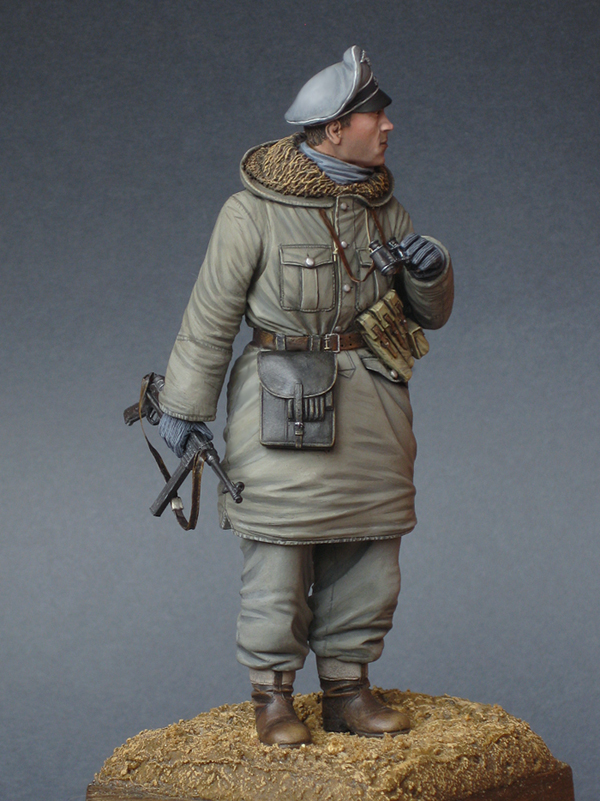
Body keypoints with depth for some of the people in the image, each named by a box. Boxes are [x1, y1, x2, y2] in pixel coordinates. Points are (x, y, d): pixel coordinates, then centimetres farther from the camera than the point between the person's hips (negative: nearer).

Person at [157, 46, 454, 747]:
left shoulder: (383, 208, 8)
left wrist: (430, 272, -8)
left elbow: (429, 315, 14)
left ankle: (348, 692, 21)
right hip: (283, 407, -5)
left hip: (370, 406, 5)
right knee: (279, 558, -2)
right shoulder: (254, 212, -9)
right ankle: (273, 698, 12)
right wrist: (184, 407, 1)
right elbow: (210, 315, -3)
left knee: (364, 557, 8)